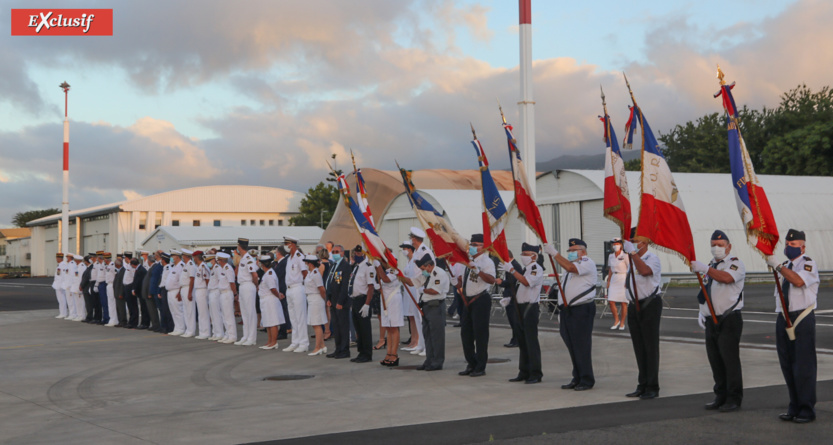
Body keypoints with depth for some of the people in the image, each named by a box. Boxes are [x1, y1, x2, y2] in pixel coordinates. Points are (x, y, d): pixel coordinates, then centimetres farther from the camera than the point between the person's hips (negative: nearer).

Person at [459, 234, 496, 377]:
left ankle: (480, 367, 5)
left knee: (480, 333, -4)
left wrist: (477, 270, -39)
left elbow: (491, 280, -30)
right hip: (469, 300, 9)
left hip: (481, 300, -9)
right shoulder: (470, 260, 14)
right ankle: (471, 364, 24)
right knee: (466, 333, 12)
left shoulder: (486, 261, -13)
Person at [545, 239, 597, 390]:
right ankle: (577, 379, 19)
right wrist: (561, 310, 20)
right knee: (572, 346, 11)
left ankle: (586, 380, 1)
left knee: (581, 346, -6)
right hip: (568, 310, 9)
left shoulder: (587, 263, -6)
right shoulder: (570, 264, 22)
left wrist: (554, 253, -20)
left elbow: (570, 268, -26)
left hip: (582, 310, -9)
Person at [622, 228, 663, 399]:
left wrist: (633, 252, -31)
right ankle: (642, 385, 17)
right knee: (639, 347, 10)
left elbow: (645, 270, -32)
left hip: (650, 305, -8)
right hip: (634, 306, 8)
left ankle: (652, 387, -2)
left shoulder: (653, 259, -9)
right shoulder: (631, 261, 16)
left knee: (650, 347, -5)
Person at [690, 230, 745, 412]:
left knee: (730, 359, -6)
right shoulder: (711, 266, 19)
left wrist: (703, 268, -33)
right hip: (712, 320, 7)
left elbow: (726, 277, -28)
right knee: (715, 360, 9)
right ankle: (721, 396, 19)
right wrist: (702, 310, 13)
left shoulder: (736, 264, -5)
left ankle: (734, 399, 1)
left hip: (729, 320, -7)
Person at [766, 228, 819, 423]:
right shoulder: (785, 267, 17)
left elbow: (798, 281, -27)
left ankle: (807, 410, 3)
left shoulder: (809, 265, -6)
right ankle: (794, 407, 20)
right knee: (787, 366, 10)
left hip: (802, 319, -7)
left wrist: (777, 265, -26)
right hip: (784, 318, 7)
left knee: (803, 366, -5)